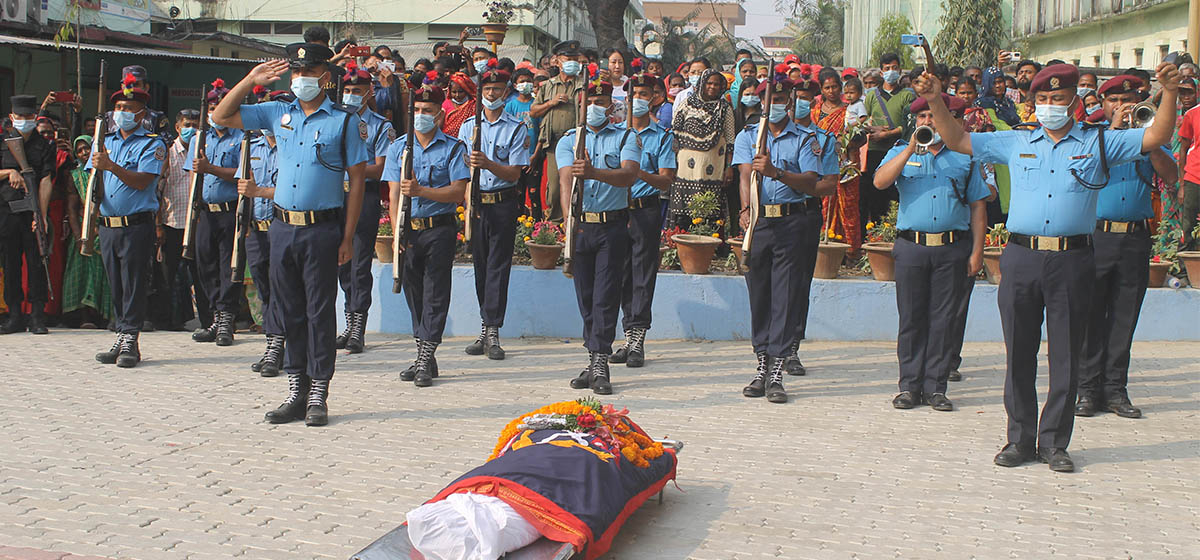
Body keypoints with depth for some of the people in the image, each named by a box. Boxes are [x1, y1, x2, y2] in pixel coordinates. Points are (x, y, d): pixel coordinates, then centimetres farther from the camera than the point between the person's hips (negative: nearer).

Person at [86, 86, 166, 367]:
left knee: (133, 284, -4)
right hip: (107, 225, 6)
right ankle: (122, 337, 14)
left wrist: (112, 166, -24)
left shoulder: (152, 144, -2)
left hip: (137, 225, -5)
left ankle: (130, 339, -2)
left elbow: (142, 181, -14)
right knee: (115, 285, 8)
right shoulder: (105, 141, 16)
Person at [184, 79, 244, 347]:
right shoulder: (200, 139, 17)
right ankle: (218, 317, 14)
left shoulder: (241, 139, 0)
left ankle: (226, 319, -1)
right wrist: (195, 206, 4)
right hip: (205, 211, 5)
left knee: (229, 266, -5)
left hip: (231, 211, -5)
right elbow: (192, 174, 17)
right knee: (206, 264, 5)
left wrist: (210, 169, -19)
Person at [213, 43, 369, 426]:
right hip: (283, 227, 5)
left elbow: (357, 179, -2)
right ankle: (296, 392, 18)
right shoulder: (278, 114, 11)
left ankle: (318, 397, 7)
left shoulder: (344, 121, -1)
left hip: (322, 229, -5)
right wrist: (250, 80, 5)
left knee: (319, 311, 0)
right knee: (289, 311, 9)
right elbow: (221, 117, 15)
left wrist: (347, 237, -7)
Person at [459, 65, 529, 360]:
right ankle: (485, 329, 15)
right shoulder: (468, 126, 12)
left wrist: (488, 164, -22)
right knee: (480, 266, 7)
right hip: (475, 202, 4)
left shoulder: (516, 129, 2)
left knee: (498, 267, -6)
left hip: (503, 203, -3)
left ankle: (492, 332, -6)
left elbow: (514, 173, -5)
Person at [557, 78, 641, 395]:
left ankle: (599, 365, -7)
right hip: (580, 226, 3)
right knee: (586, 297, 7)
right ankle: (595, 363, 16)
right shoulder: (568, 140, 9)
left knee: (605, 297, -8)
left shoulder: (625, 137, 3)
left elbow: (629, 176, -15)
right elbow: (566, 179, -7)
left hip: (613, 226, -3)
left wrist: (594, 172, -32)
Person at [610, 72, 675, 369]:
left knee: (643, 274, -4)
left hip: (647, 211, -3)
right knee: (623, 275, 5)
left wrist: (642, 174, -24)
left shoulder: (663, 137, 4)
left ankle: (638, 339, -2)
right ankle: (629, 338, 12)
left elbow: (666, 181, -5)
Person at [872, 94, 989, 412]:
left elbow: (977, 207, 10)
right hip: (911, 247, 0)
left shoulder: (963, 157, 12)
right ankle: (910, 386, 10)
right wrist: (911, 149, -14)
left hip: (953, 248, 0)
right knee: (911, 317, 2)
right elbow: (880, 181, -8)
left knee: (944, 319, 2)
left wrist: (977, 251, 2)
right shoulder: (901, 153, 12)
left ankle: (935, 386, 9)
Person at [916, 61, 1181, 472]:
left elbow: (1156, 137, 6)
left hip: (1072, 261, -1)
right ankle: (1020, 439, 15)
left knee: (1066, 356, 3)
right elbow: (957, 140, 16)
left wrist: (1169, 95, -8)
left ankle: (1054, 442, 14)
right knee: (1019, 353, 5)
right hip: (1021, 257, 1)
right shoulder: (1016, 143, 15)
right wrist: (936, 103, 5)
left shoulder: (1098, 143, 11)